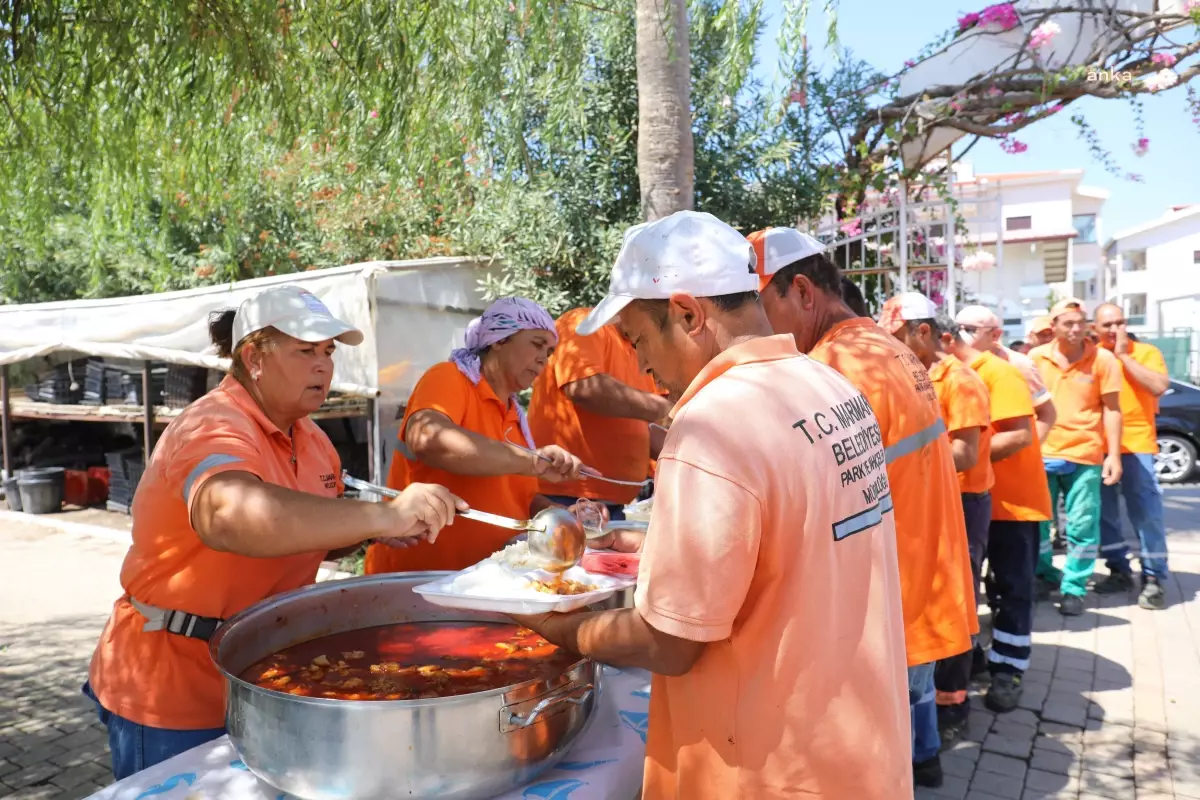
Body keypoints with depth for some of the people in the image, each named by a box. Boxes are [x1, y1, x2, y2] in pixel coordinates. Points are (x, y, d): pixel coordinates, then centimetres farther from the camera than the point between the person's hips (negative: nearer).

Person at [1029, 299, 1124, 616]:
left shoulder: (1103, 359, -4)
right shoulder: (1036, 357, 2)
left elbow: (1111, 409, -2)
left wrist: (1114, 455, -7)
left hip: (1085, 455, -2)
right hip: (1041, 453, 2)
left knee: (1082, 525, 2)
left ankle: (1073, 588, 14)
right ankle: (1042, 575, 30)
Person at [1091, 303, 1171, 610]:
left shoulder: (1146, 352, 1)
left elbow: (1159, 386, -17)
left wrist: (1124, 355, -13)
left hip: (1136, 444, -3)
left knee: (1146, 512, -4)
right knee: (1103, 512, 8)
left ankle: (1154, 579, 4)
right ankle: (1119, 570, 21)